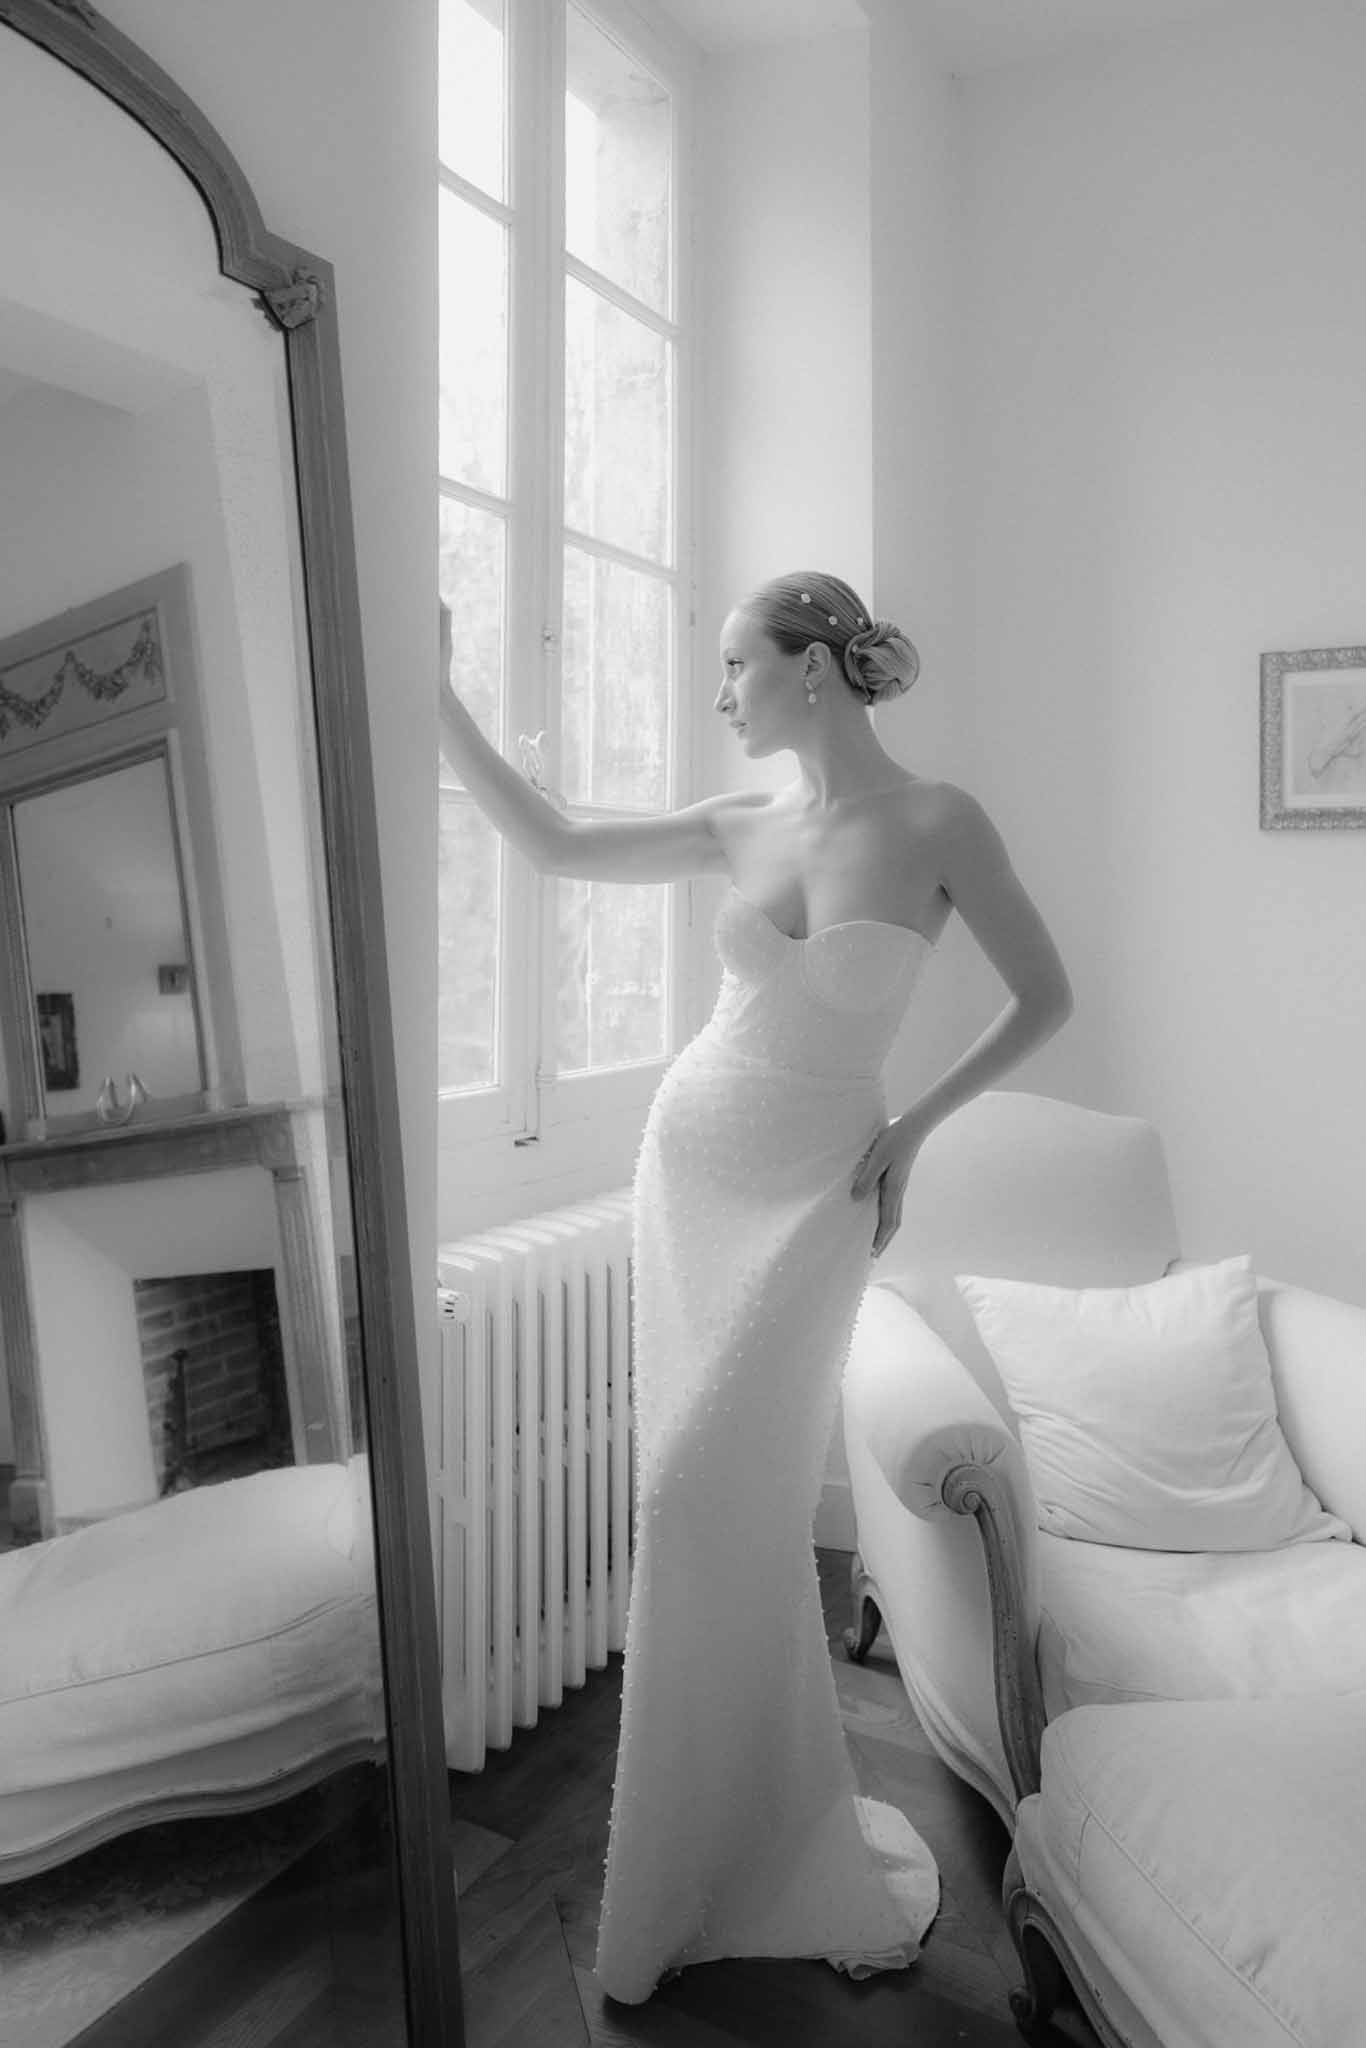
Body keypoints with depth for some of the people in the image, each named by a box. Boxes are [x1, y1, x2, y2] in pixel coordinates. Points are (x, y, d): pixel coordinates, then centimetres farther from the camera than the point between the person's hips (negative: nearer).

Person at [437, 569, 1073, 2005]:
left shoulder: (938, 823, -8)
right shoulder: (742, 826, 4)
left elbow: (1045, 997, -1)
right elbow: (554, 846, 7)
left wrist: (920, 1121, -5)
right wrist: (437, 698, 5)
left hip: (811, 1189, -5)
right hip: (688, 1161, 5)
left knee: (708, 1496, -7)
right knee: (728, 1505, 10)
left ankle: (706, 1872, 17)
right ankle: (781, 1830, 32)